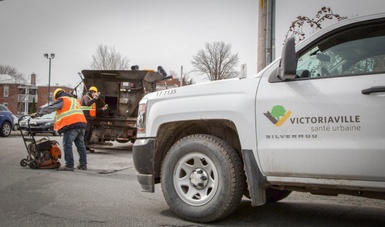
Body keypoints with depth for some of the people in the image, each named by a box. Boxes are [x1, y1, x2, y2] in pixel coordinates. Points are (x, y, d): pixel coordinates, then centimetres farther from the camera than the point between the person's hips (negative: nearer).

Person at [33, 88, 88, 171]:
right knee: (81, 145, 13)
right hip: (82, 124, 7)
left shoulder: (62, 101, 6)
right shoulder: (75, 100, 29)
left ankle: (69, 165, -6)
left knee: (67, 145, -4)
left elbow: (48, 109, 7)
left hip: (71, 125, -7)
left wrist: (37, 114, 17)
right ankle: (83, 164, 15)